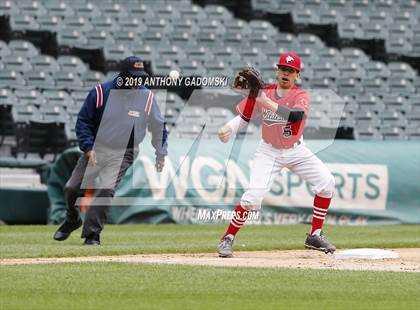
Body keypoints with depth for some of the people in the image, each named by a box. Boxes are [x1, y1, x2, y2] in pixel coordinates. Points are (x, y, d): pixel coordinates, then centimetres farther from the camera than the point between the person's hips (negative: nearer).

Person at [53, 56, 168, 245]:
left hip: (123, 154, -1)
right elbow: (83, 121, -5)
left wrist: (161, 153, 8)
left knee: (106, 190, -18)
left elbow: (158, 126, 7)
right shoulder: (101, 92, -12)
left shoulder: (146, 97, -8)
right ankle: (72, 220, 33)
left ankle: (92, 233, -7)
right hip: (96, 149, 1)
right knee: (72, 188, 3)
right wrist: (88, 147, -15)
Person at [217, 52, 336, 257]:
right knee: (253, 196, -18)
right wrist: (229, 128, -23)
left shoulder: (301, 96, -15)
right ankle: (227, 239, -3)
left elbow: (296, 115, -38)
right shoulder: (263, 93, -9)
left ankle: (315, 236, 2)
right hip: (269, 151, -1)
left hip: (296, 151, 1)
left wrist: (268, 103, -43)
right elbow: (243, 117, -2)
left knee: (326, 182, -10)